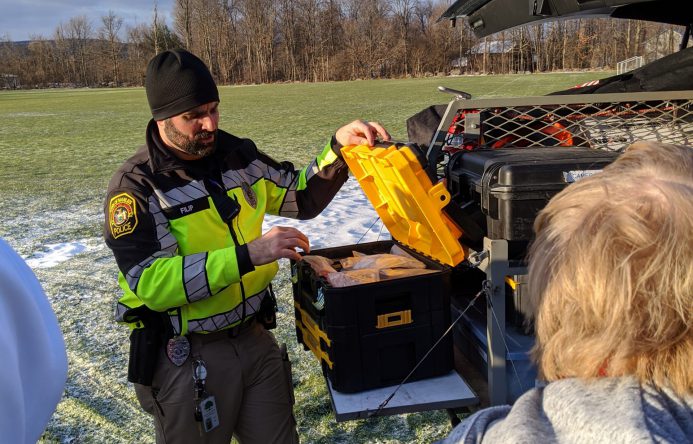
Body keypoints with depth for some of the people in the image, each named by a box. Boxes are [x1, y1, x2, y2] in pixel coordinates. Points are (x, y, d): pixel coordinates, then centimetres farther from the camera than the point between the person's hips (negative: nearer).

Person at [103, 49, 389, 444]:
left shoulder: (239, 155, 1)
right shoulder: (136, 187, -16)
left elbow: (301, 196, 11)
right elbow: (152, 283, -25)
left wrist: (338, 148, -5)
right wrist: (247, 256, -32)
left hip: (255, 338, 5)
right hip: (187, 357, -5)